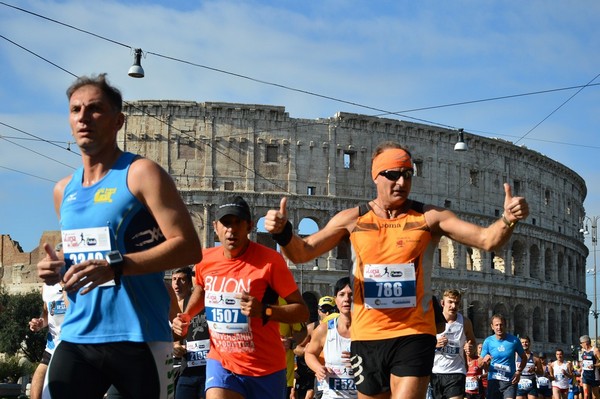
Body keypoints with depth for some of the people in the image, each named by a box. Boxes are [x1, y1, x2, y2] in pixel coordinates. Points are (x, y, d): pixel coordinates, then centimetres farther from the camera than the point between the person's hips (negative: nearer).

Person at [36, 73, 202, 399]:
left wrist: (116, 266, -22)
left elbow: (189, 247, -13)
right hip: (76, 337, 5)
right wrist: (58, 269, 5)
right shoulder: (64, 190, 15)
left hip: (138, 338, -5)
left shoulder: (141, 174, -5)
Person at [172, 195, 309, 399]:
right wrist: (186, 316, 8)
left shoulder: (270, 260, -15)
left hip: (266, 368, -2)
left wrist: (264, 311, -29)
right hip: (221, 361, 2)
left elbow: (302, 311, -13)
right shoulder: (205, 260, 0)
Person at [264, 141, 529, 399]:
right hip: (366, 337, 3)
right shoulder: (353, 219, 2)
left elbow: (487, 240, -8)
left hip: (414, 335, -3)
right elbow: (302, 253, 2)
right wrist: (283, 233, -20)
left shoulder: (429, 217, -2)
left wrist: (507, 221, -29)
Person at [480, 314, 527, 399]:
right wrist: (485, 360, -22)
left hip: (510, 381, -1)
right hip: (493, 381, 1)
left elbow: (524, 358, 12)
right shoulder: (488, 341, 0)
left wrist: (519, 371, -3)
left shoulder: (514, 340, -1)